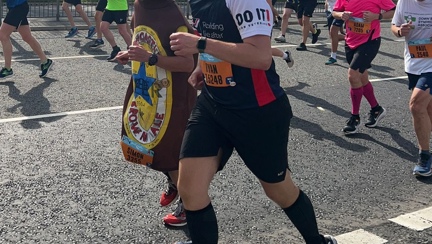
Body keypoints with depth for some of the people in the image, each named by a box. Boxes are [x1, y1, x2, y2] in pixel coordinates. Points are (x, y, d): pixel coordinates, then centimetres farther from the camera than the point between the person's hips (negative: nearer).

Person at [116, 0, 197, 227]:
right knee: (145, 143, 19)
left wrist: (151, 58, -32)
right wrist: (131, 54, 0)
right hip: (143, 93, 9)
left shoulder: (174, 19, -22)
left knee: (170, 151, 1)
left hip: (171, 99, -8)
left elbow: (188, 63, -25)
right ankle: (174, 182, 44)